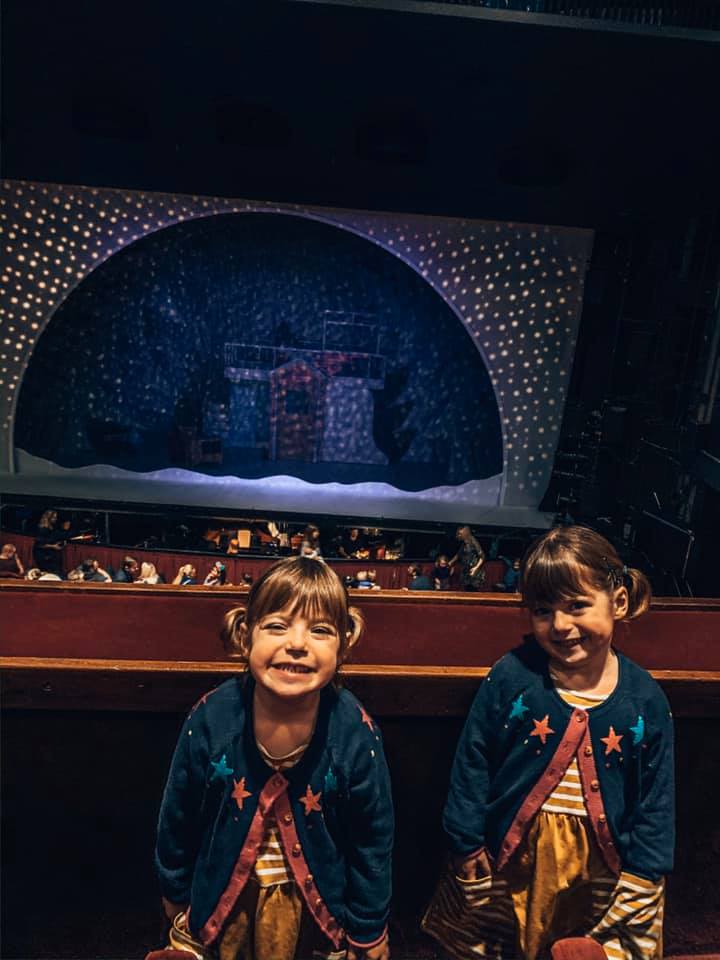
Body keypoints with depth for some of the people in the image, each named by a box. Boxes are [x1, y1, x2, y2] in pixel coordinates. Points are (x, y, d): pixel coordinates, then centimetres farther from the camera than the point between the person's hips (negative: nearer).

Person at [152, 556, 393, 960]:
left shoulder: (356, 734, -26)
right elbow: (178, 819, -6)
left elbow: (373, 841, -11)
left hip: (314, 897, 0)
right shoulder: (211, 720, -24)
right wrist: (176, 896, 7)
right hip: (223, 893, 1)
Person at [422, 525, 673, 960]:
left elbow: (656, 799, 1)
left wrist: (641, 878, 0)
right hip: (511, 855, 0)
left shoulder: (645, 699, -10)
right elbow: (472, 765, -6)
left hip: (599, 865, 1)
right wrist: (468, 847, -2)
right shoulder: (512, 677, -15)